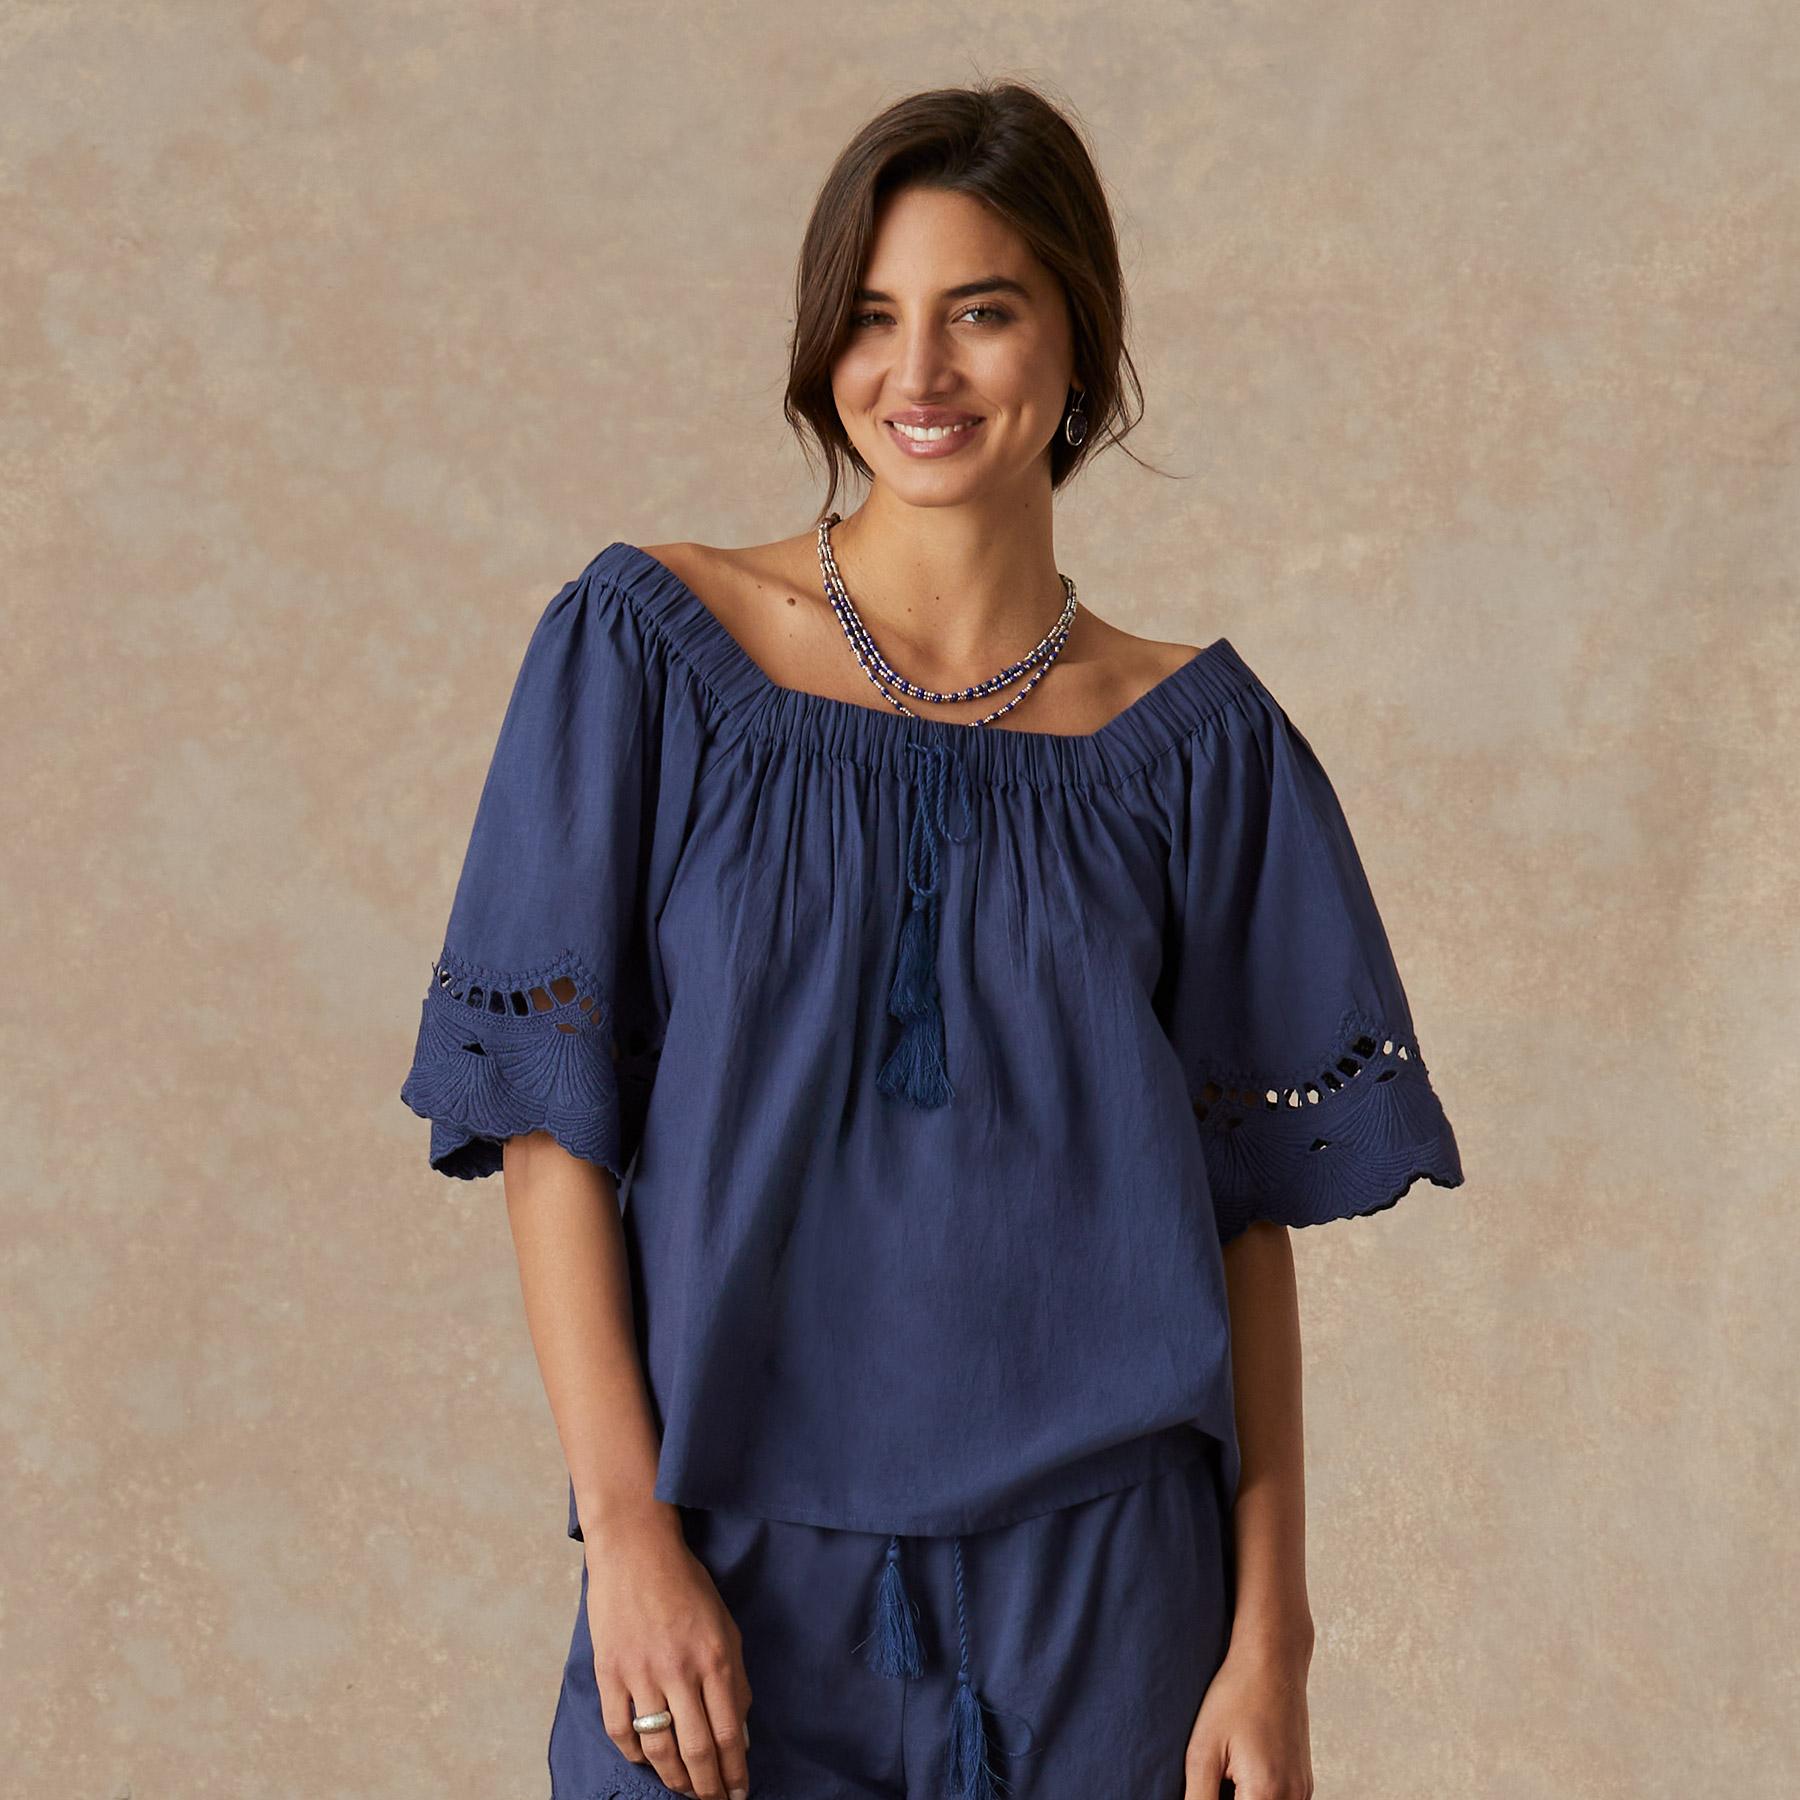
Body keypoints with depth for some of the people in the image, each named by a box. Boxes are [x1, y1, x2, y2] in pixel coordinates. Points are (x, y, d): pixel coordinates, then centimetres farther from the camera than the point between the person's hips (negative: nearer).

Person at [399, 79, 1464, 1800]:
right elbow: (549, 1116, -4)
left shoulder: (1194, 739, 1)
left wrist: (1271, 1634, -4)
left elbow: (1250, 1204, 1)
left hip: (1098, 1592, 1)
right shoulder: (647, 649, -2)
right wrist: (623, 1525, -11)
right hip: (736, 1575, 0)